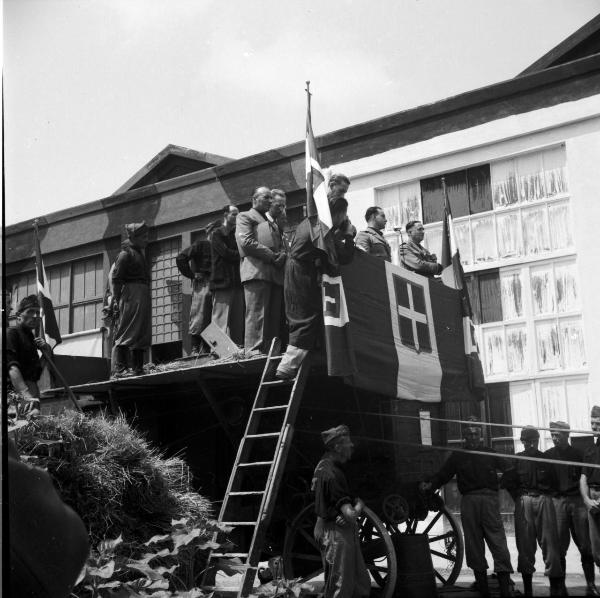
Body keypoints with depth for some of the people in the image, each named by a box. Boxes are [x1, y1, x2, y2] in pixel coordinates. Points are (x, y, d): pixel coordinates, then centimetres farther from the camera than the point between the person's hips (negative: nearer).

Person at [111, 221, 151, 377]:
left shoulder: (139, 253, 22)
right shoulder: (126, 254, -6)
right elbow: (116, 279, -12)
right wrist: (118, 300, -16)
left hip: (142, 298, 9)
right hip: (131, 296, -9)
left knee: (141, 334, 9)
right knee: (127, 333, -12)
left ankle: (138, 369, 12)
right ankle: (119, 369, -14)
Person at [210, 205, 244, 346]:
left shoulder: (236, 234, 23)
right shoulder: (217, 234, 2)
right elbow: (226, 253, -10)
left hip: (237, 282, 7)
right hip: (223, 281, -7)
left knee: (238, 322, 2)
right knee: (222, 321, -11)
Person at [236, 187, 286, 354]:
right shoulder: (245, 217, 7)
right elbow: (246, 241, -8)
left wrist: (281, 255, 1)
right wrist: (273, 256, -13)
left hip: (272, 273, 8)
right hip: (256, 271, -8)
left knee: (273, 317, 2)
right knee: (257, 315, -14)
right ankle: (253, 352, -16)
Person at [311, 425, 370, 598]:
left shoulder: (326, 466, 12)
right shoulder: (330, 473, -21)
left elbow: (358, 499, 12)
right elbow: (350, 515, -26)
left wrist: (357, 505, -11)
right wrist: (355, 511, -3)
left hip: (345, 531, 11)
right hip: (335, 533, -11)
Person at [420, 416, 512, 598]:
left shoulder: (490, 454, 14)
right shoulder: (457, 456, 15)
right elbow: (442, 475, 10)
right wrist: (429, 485, -7)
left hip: (489, 500, -2)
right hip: (468, 501, 2)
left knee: (497, 541, -9)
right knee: (473, 543, 3)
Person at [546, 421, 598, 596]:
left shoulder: (578, 453, 8)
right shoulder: (547, 455, 9)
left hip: (577, 500, 0)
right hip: (557, 501, 0)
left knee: (586, 546, -1)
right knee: (559, 548, -1)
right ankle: (560, 585, 6)